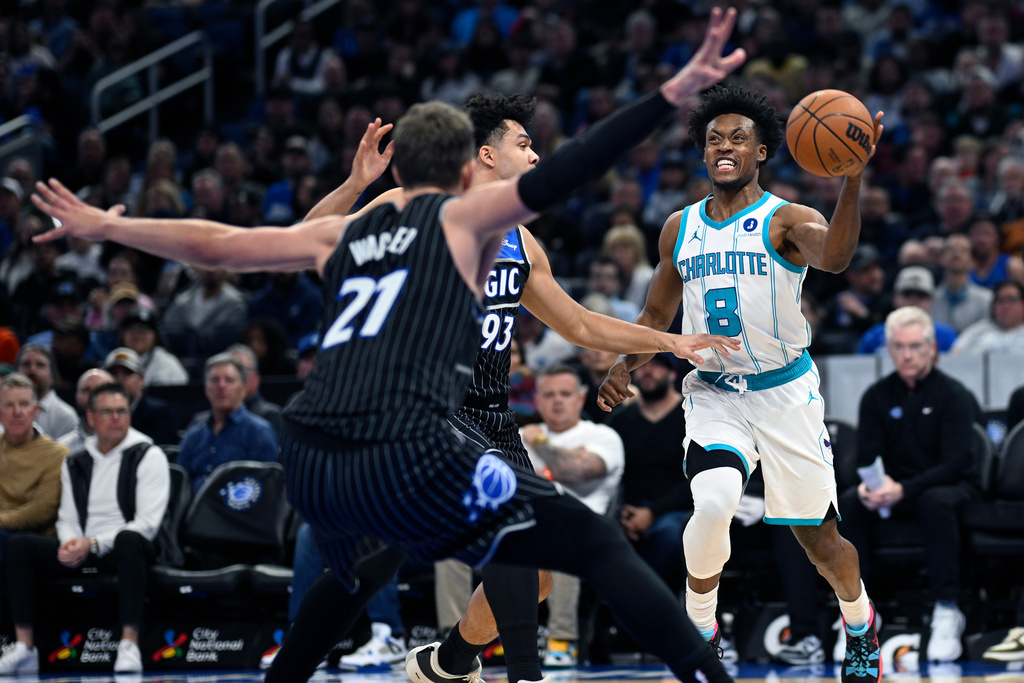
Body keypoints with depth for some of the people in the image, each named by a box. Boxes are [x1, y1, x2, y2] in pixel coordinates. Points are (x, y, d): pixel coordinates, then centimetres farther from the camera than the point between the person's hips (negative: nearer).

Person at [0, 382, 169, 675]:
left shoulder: (149, 457, -1)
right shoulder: (75, 463, 16)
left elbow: (146, 524, -10)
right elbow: (67, 519, 15)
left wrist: (93, 544, -19)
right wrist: (70, 543, -11)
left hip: (127, 552, -5)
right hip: (84, 552, 5)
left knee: (128, 540, -41)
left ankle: (129, 646, -43)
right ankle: (24, 648, -20)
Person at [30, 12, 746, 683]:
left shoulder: (342, 233, 23)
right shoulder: (466, 216, 10)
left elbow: (212, 244, 27)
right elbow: (558, 176, -5)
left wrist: (105, 226, 41)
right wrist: (677, 90, -11)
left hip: (309, 468, 6)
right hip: (407, 460, -6)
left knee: (364, 569, 39)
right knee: (596, 544, -1)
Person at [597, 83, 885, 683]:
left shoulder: (786, 221, -9)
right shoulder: (680, 228, 5)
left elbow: (833, 256, -33)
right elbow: (658, 312, 18)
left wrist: (853, 180, -48)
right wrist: (625, 366, 0)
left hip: (785, 393, -2)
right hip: (714, 393, 2)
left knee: (820, 540, 7)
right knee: (712, 505, -26)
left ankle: (860, 629, 37)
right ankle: (700, 631, -4)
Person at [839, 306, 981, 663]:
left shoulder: (954, 395, -10)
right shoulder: (877, 397, 3)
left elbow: (954, 464, -18)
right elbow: (867, 459, -1)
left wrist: (903, 490, -33)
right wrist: (871, 487, -26)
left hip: (951, 487, -4)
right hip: (893, 490, 4)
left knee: (936, 501, -39)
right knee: (849, 502, -26)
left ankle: (946, 612, -37)